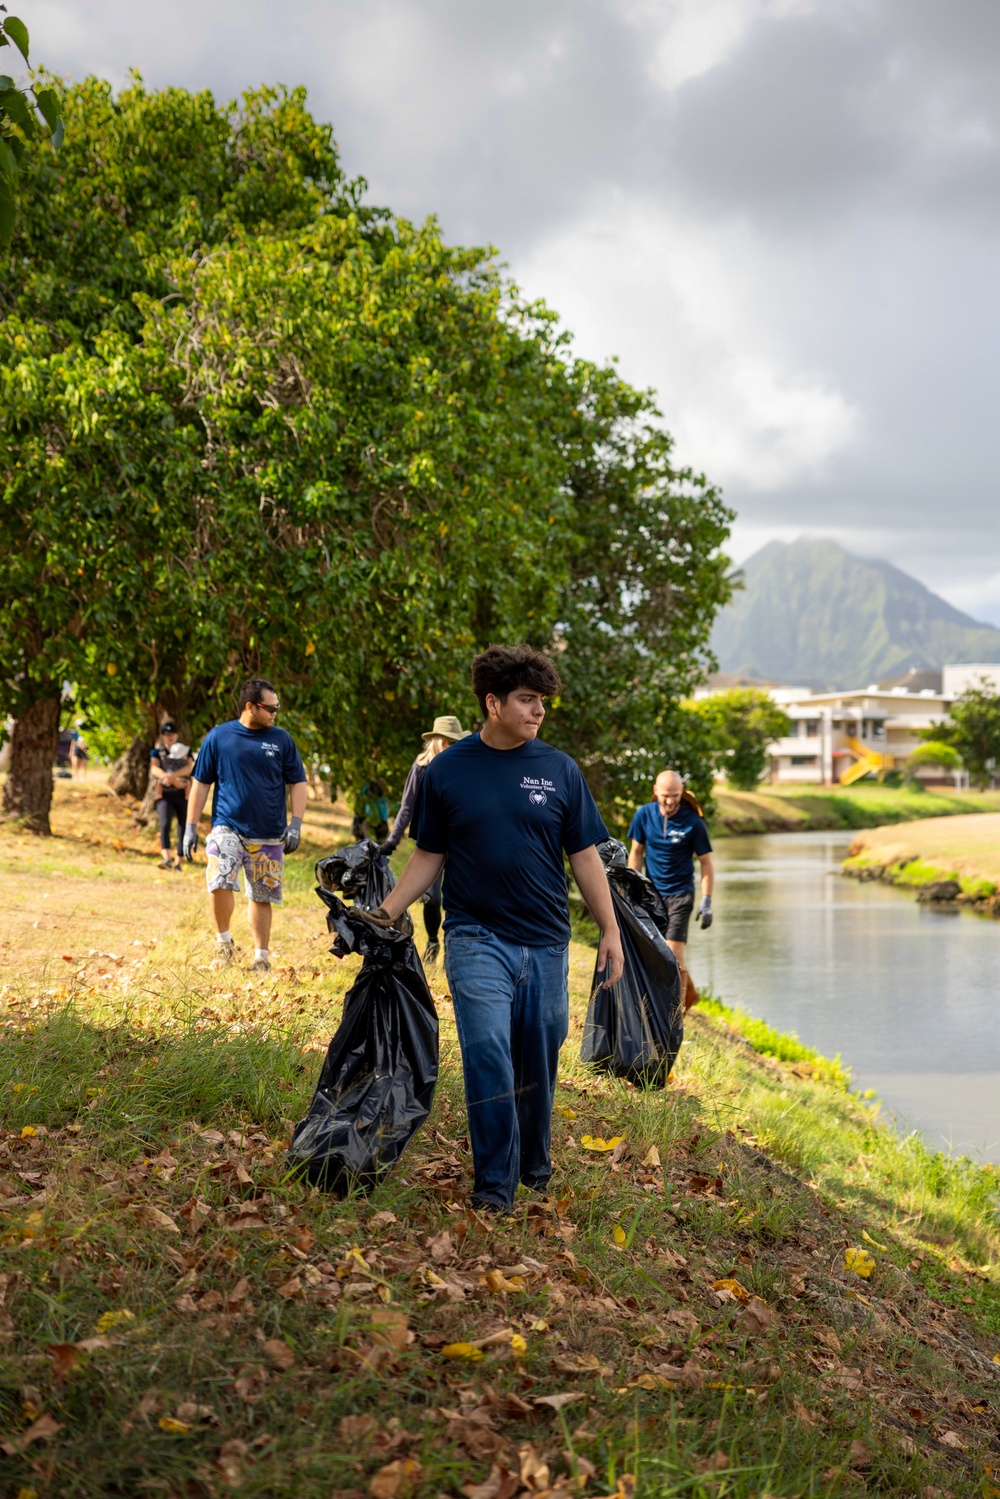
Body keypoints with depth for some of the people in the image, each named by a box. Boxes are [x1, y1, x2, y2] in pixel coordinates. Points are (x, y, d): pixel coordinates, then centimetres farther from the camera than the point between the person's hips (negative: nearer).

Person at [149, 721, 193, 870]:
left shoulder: (185, 750, 11)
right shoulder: (157, 751, 11)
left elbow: (190, 767, -7)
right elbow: (154, 769, -7)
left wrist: (172, 775, -23)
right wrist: (174, 780, -23)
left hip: (183, 794, 1)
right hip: (165, 794, -1)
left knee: (183, 828, -2)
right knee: (165, 824, -22)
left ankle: (178, 862, 7)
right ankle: (166, 859, -33)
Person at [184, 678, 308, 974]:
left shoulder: (281, 739, 4)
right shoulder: (219, 736, 1)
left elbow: (297, 783, 9)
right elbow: (200, 782, 6)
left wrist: (296, 824, -2)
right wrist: (191, 827, 3)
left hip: (269, 835, 2)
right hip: (227, 827, -2)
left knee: (261, 897, 7)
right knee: (219, 883, -21)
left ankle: (261, 956, 21)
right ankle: (224, 943, 1)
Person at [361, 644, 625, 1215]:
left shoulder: (559, 770, 3)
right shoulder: (447, 771, 1)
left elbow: (585, 855, 6)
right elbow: (429, 857, 7)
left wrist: (610, 929, 3)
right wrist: (387, 911, -4)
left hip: (546, 942, 2)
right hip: (477, 938, -2)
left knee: (538, 1062, 10)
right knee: (488, 1057, -12)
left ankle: (535, 1164, 32)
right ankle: (494, 1187, -3)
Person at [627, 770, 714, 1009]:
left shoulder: (693, 822, -12)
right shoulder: (644, 815, -4)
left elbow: (706, 863, -5)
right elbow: (636, 852, 7)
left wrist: (706, 902, -9)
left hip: (680, 893, -4)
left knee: (673, 954, -12)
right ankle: (689, 993, 35)